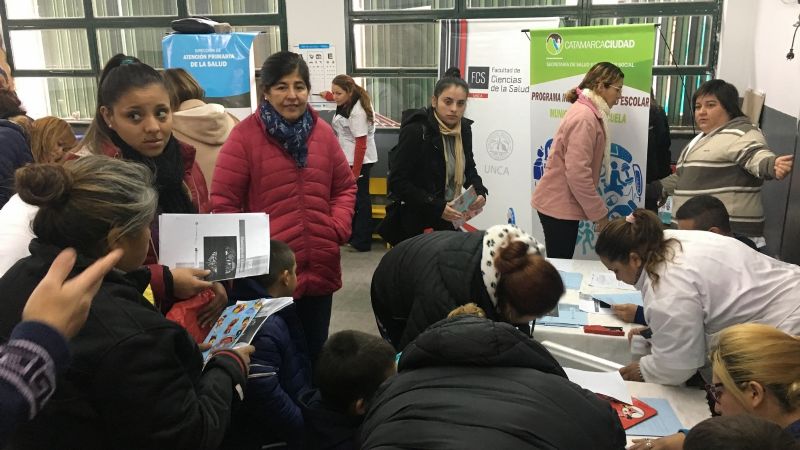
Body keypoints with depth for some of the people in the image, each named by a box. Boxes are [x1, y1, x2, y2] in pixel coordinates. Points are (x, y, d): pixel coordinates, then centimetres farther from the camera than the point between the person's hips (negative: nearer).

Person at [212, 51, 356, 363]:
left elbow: (345, 186, 14)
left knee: (315, 350, 21)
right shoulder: (245, 135, -8)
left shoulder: (323, 132, 6)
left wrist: (339, 227, -2)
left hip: (319, 267, 5)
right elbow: (224, 202, -8)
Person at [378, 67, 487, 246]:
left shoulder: (464, 129, 1)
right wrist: (436, 206, -27)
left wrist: (479, 191, -7)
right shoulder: (415, 131, -20)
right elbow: (397, 181, -22)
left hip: (447, 219, 6)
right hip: (414, 224, -6)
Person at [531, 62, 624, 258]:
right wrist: (599, 213, -16)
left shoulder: (588, 112, 12)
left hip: (562, 203, 9)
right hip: (559, 205, -9)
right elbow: (577, 173, -24)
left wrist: (596, 211, 16)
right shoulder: (584, 118, -19)